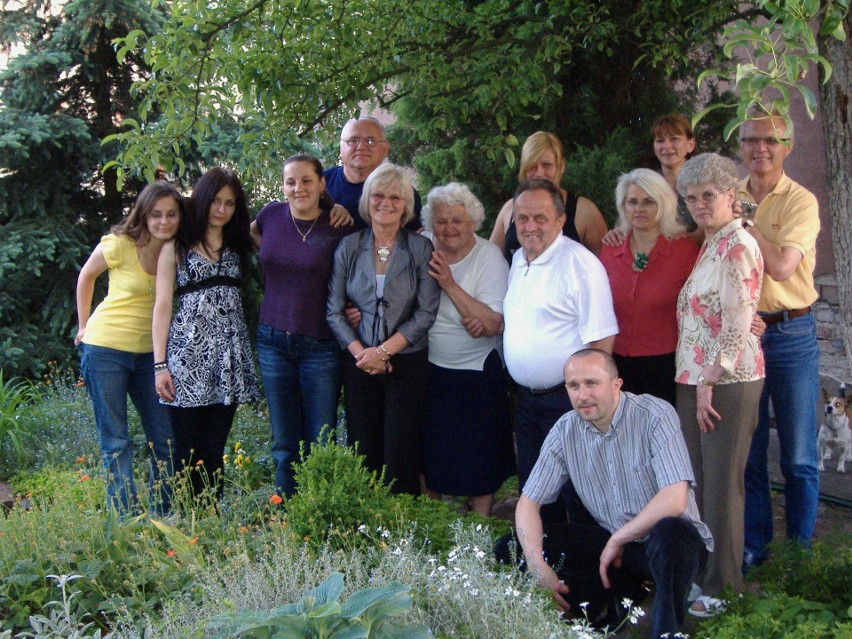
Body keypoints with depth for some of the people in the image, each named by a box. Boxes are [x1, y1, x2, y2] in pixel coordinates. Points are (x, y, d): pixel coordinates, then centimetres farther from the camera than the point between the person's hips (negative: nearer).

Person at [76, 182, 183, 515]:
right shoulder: (119, 245, -14)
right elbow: (86, 276, 4)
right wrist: (83, 325, 6)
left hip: (149, 352, 5)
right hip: (105, 349, -4)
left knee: (164, 438, 6)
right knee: (116, 442, 1)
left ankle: (162, 517, 17)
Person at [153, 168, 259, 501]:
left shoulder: (239, 244, 17)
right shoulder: (177, 247, 6)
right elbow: (162, 306, 1)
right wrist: (160, 365, -6)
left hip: (229, 357, 3)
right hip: (187, 355, -3)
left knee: (215, 452, 4)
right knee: (188, 452, -3)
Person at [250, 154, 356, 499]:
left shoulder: (339, 228, -8)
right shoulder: (272, 214, 1)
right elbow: (252, 231, 26)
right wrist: (273, 253, 10)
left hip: (320, 345, -3)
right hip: (273, 343, 3)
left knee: (320, 447, 1)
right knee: (285, 447, 11)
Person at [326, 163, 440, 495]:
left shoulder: (421, 249, 0)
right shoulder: (348, 247, 4)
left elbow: (425, 313, -5)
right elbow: (334, 311, 2)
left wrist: (384, 350, -12)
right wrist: (360, 352, -10)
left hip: (407, 363, -1)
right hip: (359, 363, 2)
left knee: (401, 455, -1)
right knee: (362, 453, 4)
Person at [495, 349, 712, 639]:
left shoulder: (655, 415, -17)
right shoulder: (565, 431, -3)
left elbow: (674, 501, -26)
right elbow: (529, 503, -1)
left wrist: (617, 541, -17)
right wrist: (537, 565, -18)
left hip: (671, 538, -5)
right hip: (610, 539, 5)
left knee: (670, 533, -41)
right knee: (511, 547, -8)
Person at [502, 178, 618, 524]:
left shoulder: (580, 263, -14)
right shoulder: (518, 260, 12)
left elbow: (601, 339, -16)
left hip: (567, 399, -8)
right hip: (526, 398, 8)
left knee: (575, 496, 0)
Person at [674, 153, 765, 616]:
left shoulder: (737, 247, -14)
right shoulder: (707, 245, 15)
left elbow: (737, 326, -18)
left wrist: (709, 384, -16)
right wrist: (695, 383, 14)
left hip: (726, 383, -9)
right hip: (694, 381, 9)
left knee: (721, 486, 0)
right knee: (697, 483, 13)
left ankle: (720, 588, 12)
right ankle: (699, 572, 25)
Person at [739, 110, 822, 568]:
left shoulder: (800, 201, -6)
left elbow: (781, 266, -19)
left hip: (791, 334, -3)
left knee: (799, 458, 4)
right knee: (746, 451, 10)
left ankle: (800, 551, 17)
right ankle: (753, 546, 23)